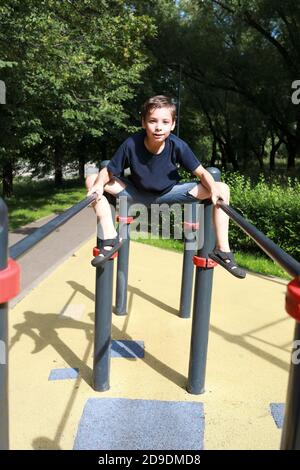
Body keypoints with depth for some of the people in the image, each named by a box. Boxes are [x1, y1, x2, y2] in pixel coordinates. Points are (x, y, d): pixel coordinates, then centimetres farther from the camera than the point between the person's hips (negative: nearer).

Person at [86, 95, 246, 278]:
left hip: (169, 193, 0)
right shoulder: (131, 144, -27)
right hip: (136, 193, 0)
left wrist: (214, 189, -37)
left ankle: (222, 249, -13)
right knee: (91, 180, -20)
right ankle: (110, 238, -20)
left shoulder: (178, 146, -25)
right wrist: (99, 184, -39)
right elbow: (108, 172, -16)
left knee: (222, 189, -18)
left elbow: (202, 173, -16)